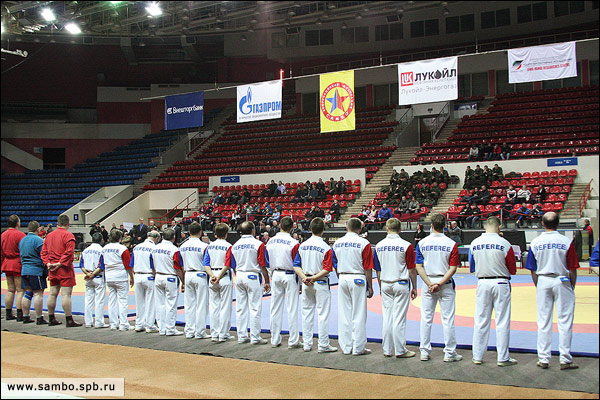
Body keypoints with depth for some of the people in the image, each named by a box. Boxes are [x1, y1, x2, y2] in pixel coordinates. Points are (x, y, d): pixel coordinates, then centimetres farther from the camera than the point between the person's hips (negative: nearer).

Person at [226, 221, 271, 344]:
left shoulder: (235, 245, 6)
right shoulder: (258, 244, -9)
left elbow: (233, 266, 10)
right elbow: (263, 266, -9)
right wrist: (267, 282, -2)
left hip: (239, 277, 5)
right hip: (253, 276, -5)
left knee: (240, 308, 10)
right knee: (255, 308, 0)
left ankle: (242, 336, 15)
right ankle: (255, 337, 1)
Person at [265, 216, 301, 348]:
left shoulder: (270, 241, 2)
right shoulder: (293, 243, -13)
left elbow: (267, 262, 9)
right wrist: (300, 282, 2)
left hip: (275, 275, 5)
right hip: (289, 276, -5)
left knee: (275, 308, 11)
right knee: (292, 309, 2)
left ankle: (274, 340, 17)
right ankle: (293, 341, 5)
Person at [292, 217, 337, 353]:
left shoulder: (302, 246, 2)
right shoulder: (326, 248, -12)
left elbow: (296, 266, 0)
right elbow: (327, 269, -17)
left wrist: (304, 278, -9)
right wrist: (313, 278, -14)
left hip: (306, 284, 5)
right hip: (321, 284, -5)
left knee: (306, 313, 12)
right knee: (323, 314, 3)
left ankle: (307, 344, 18)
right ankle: (323, 345, 7)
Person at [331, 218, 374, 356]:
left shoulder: (337, 243, 5)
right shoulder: (364, 243, -9)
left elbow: (335, 266, 12)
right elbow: (368, 268, -8)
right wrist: (370, 287, -1)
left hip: (342, 279, 4)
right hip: (358, 280, -4)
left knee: (343, 314, 9)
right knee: (358, 315, 2)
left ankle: (346, 347, 15)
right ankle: (358, 348, 6)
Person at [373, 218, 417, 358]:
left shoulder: (379, 246, 2)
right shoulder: (406, 245, -10)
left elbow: (378, 270, 8)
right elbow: (411, 270, -6)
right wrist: (414, 288, 4)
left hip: (385, 285, 4)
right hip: (401, 285, -4)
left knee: (387, 318, 10)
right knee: (399, 318, 0)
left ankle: (387, 350, 15)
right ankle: (400, 350, 6)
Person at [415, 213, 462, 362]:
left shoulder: (422, 243, -2)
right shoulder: (451, 244, -7)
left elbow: (419, 267, -6)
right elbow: (453, 268, -12)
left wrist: (430, 284, -8)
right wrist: (440, 284, -13)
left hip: (428, 284, 2)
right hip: (446, 285, -2)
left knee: (426, 318, 9)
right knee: (447, 319, 5)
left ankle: (424, 351, 13)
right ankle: (449, 353, 10)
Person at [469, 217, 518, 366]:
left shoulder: (474, 243, -2)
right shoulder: (504, 244, -11)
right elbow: (513, 270, -2)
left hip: (482, 283, 3)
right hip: (501, 284, -3)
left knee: (481, 321, 11)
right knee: (502, 322, 5)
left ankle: (477, 356, 17)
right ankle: (503, 358, 10)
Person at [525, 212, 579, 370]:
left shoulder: (535, 243, -1)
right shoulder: (566, 242, -8)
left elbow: (533, 270, 3)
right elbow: (573, 269, -5)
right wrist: (572, 286, 8)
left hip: (543, 281, 2)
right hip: (562, 281, -2)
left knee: (544, 322, 8)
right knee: (565, 321, 5)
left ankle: (543, 359, 13)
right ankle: (565, 359, 8)